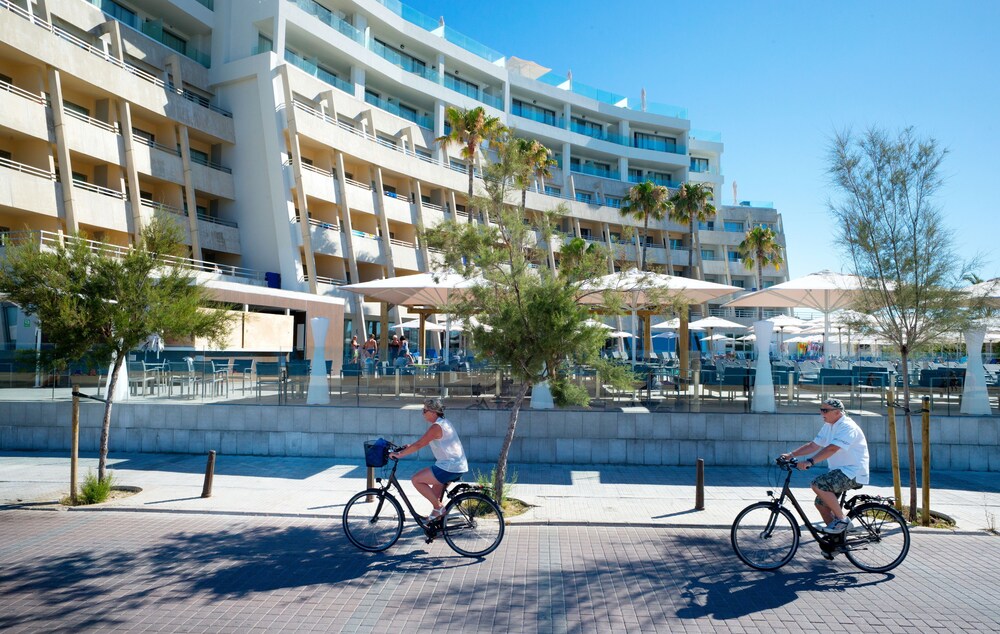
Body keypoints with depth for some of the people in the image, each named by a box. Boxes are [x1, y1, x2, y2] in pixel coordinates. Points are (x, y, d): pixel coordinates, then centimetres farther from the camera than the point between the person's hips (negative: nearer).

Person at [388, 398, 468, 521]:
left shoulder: (436, 427, -16)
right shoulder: (443, 423, 15)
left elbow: (419, 445, -18)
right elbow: (422, 443, 23)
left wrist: (399, 454, -12)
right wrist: (409, 447, 17)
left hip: (449, 467, -10)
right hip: (458, 466, 10)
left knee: (416, 480, -7)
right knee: (435, 493, 20)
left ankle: (438, 507, -1)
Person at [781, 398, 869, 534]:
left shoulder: (847, 427, -18)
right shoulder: (828, 426, 10)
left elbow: (832, 448, -32)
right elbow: (813, 445, 9)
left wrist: (810, 462, -41)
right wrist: (791, 454, -2)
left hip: (853, 472, -9)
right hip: (840, 470, 9)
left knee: (818, 485, -26)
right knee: (821, 504, 8)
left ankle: (842, 520, -11)